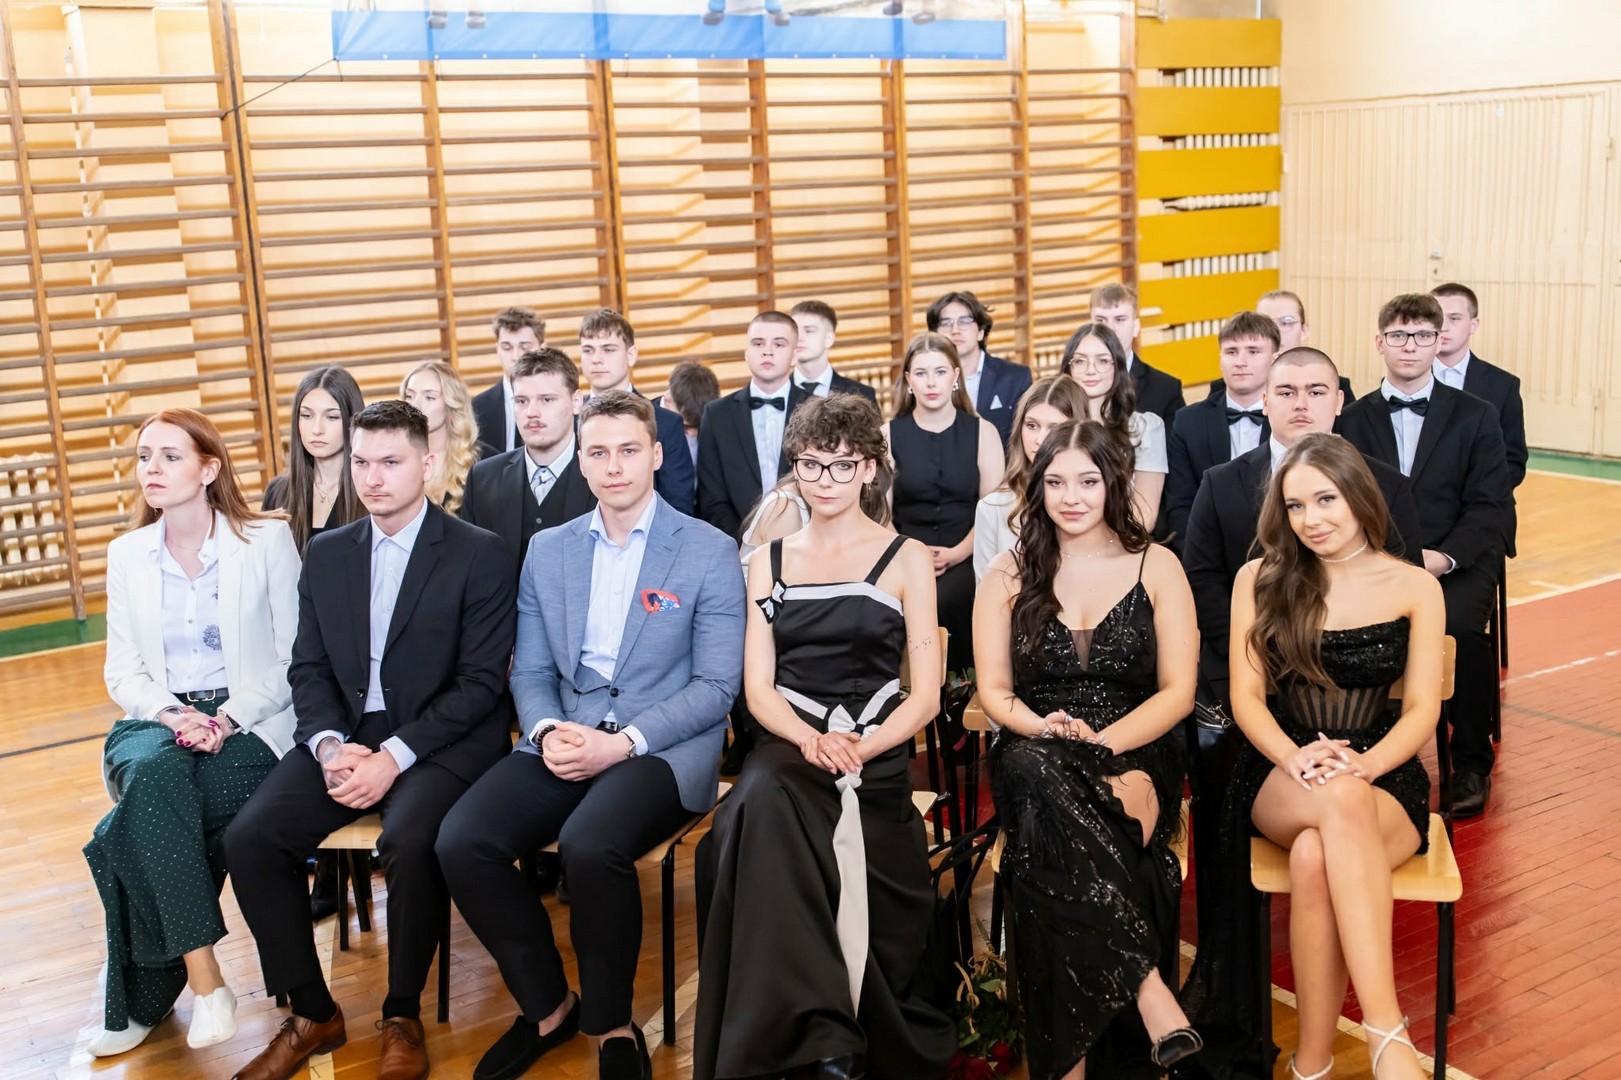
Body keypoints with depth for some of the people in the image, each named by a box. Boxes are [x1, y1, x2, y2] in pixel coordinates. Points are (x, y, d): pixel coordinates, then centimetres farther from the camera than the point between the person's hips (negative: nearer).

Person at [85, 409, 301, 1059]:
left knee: (143, 824, -30)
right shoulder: (127, 554, 10)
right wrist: (172, 714, -12)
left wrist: (227, 719, -17)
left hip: (250, 723, -3)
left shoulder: (269, 541, -1)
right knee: (154, 775, -34)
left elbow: (293, 660, -3)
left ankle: (143, 997, -13)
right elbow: (123, 671, 9)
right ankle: (204, 979, -30)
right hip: (158, 721, 3)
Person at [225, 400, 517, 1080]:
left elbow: (480, 682, -9)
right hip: (344, 735, 5)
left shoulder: (479, 554, -4)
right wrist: (330, 744, -10)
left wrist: (395, 755, -18)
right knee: (249, 838, -17)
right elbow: (308, 668, 10)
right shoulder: (325, 553, 12)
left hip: (440, 739, -5)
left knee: (409, 840, -33)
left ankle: (402, 1019, -8)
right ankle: (312, 1014, 2)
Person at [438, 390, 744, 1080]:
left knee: (588, 843, -34)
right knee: (460, 842, -20)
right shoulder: (547, 550, 13)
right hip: (565, 739, 5)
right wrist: (547, 731, -10)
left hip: (664, 745, -4)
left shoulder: (710, 552, -1)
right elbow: (531, 671, 13)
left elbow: (716, 685, -5)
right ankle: (546, 1005, 3)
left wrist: (623, 742, -17)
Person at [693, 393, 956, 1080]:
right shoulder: (769, 560, 17)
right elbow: (758, 686, 9)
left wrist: (860, 749, -14)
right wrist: (811, 740, -12)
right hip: (791, 746, 2)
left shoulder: (906, 559, 10)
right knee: (759, 799, -34)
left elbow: (925, 694, 4)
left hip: (878, 755, -2)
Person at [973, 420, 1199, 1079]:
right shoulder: (1008, 575, 11)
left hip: (1133, 756, -1)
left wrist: (1103, 744, -15)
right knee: (1033, 772, -39)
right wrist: (1044, 728, -15)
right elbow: (994, 692, 7)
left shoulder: (1156, 566, 8)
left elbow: (1178, 691, 2)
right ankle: (1146, 987, -38)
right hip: (1037, 763, 1)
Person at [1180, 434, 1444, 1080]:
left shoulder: (1414, 588, 6)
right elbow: (1247, 697, 2)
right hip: (1279, 780, 0)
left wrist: (1363, 765, -20)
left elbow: (1423, 709, 1)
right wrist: (1297, 758, -18)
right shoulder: (1260, 580, 8)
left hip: (1384, 780, 0)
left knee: (1316, 859, -37)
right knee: (1340, 801, -39)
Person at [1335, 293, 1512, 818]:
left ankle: (1471, 763, -8)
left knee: (1462, 627, -32)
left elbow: (1493, 509, 1)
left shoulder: (1476, 416, 8)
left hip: (1456, 563, -1)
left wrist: (1443, 556, -16)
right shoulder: (1352, 421, 12)